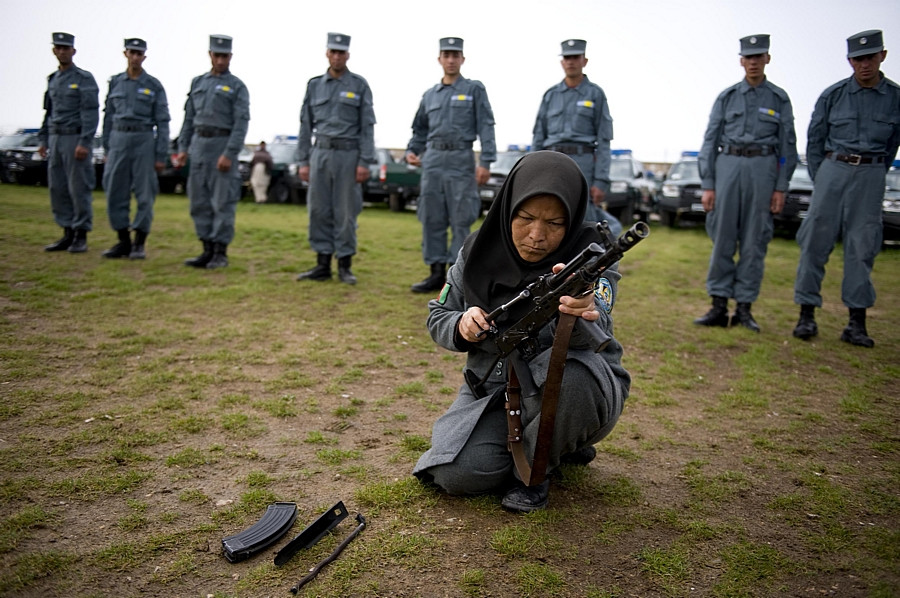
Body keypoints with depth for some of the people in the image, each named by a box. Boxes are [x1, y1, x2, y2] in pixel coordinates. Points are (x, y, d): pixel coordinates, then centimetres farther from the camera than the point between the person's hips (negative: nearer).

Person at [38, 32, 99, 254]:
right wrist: (43, 140, 14)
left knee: (79, 188, -6)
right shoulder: (53, 80, 17)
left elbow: (91, 113, -13)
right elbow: (49, 112, 20)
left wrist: (84, 143, -20)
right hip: (56, 139, 7)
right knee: (57, 188, 6)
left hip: (76, 139, -7)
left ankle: (81, 237, 1)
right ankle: (68, 234, 13)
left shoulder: (84, 79, -5)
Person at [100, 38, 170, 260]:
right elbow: (109, 117, 14)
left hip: (144, 140, -3)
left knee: (145, 193, -2)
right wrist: (107, 149, 9)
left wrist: (161, 156, -6)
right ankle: (123, 242, 13)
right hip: (119, 140, 3)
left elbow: (162, 122, 0)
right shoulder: (115, 83, 11)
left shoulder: (154, 86, 2)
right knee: (115, 193, 2)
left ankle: (139, 244, 7)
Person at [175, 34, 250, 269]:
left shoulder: (237, 86, -1)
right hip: (199, 145, 6)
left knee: (223, 202, -5)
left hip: (223, 144, -5)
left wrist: (229, 153, -18)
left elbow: (241, 123, -10)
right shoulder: (198, 82, 15)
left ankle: (221, 252, 2)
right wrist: (183, 147, 7)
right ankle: (208, 250, 12)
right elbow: (189, 118, 15)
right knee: (199, 201, 5)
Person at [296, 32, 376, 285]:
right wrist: (303, 161, 5)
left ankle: (345, 266, 7)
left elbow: (367, 126, -2)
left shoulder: (359, 85, 3)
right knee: (319, 210, 2)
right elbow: (306, 125, 11)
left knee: (346, 212, -1)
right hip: (320, 153, 3)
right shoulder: (314, 85, 12)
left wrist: (365, 162, -10)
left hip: (348, 154, -3)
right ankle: (322, 265, 10)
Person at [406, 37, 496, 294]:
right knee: (432, 219, 3)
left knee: (461, 220, -4)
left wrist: (486, 162, -12)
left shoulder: (474, 89, 5)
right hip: (432, 160, 4)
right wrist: (412, 152, 4)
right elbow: (420, 130, 22)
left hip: (461, 160, -4)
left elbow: (486, 127, -3)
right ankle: (436, 273, 10)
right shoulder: (429, 95, 16)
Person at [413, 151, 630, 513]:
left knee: (567, 370, -38)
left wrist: (577, 316, -57)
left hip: (574, 389, -3)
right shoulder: (480, 251, -4)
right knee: (459, 474, -20)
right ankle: (557, 444, 12)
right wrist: (462, 326, -21)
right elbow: (438, 318, 4)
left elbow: (595, 334, -32)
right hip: (495, 387, 4)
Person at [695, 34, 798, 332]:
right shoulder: (726, 97, 8)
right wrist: (707, 185, -2)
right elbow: (710, 142, 6)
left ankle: (744, 308, 7)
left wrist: (781, 187, -1)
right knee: (722, 239, -2)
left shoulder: (779, 99, 9)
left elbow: (787, 144, 7)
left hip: (763, 168, 0)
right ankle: (719, 306, 4)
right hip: (728, 166, 0)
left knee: (754, 241, 1)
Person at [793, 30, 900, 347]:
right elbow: (814, 139, 7)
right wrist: (819, 180, 6)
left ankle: (857, 321, 7)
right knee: (815, 241, -4)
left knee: (862, 247, 2)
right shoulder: (833, 95, 0)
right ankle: (807, 314, 3)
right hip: (833, 169, -1)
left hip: (871, 175, 1)